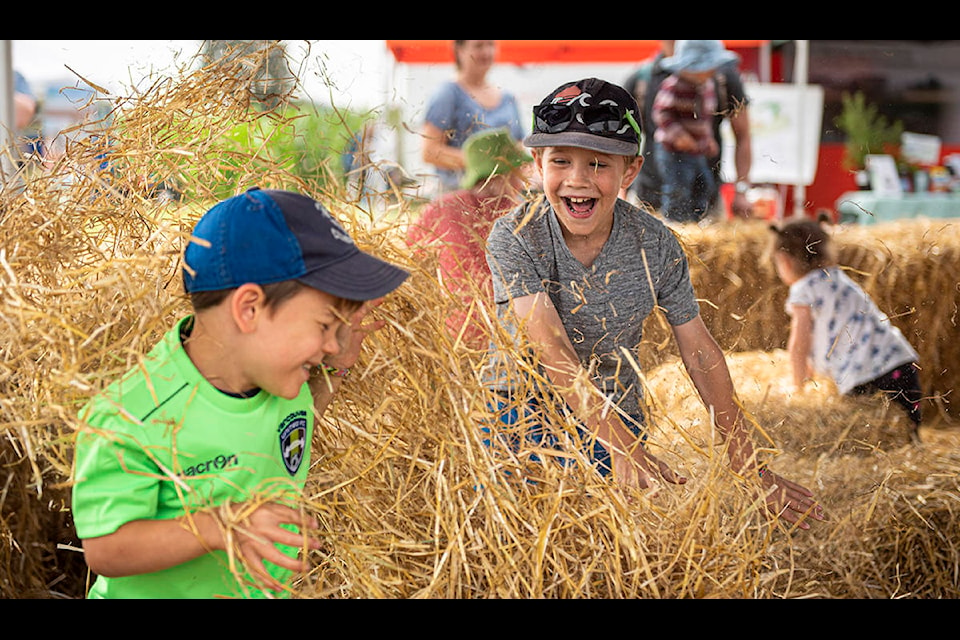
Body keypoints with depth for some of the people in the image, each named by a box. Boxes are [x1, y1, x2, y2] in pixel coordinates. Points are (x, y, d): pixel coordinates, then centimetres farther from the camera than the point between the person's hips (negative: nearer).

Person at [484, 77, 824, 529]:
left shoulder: (655, 245, -11)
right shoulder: (516, 236, -18)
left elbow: (701, 353, -3)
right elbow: (550, 345, -29)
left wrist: (747, 466, -5)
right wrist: (622, 446, -40)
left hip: (618, 416, 2)